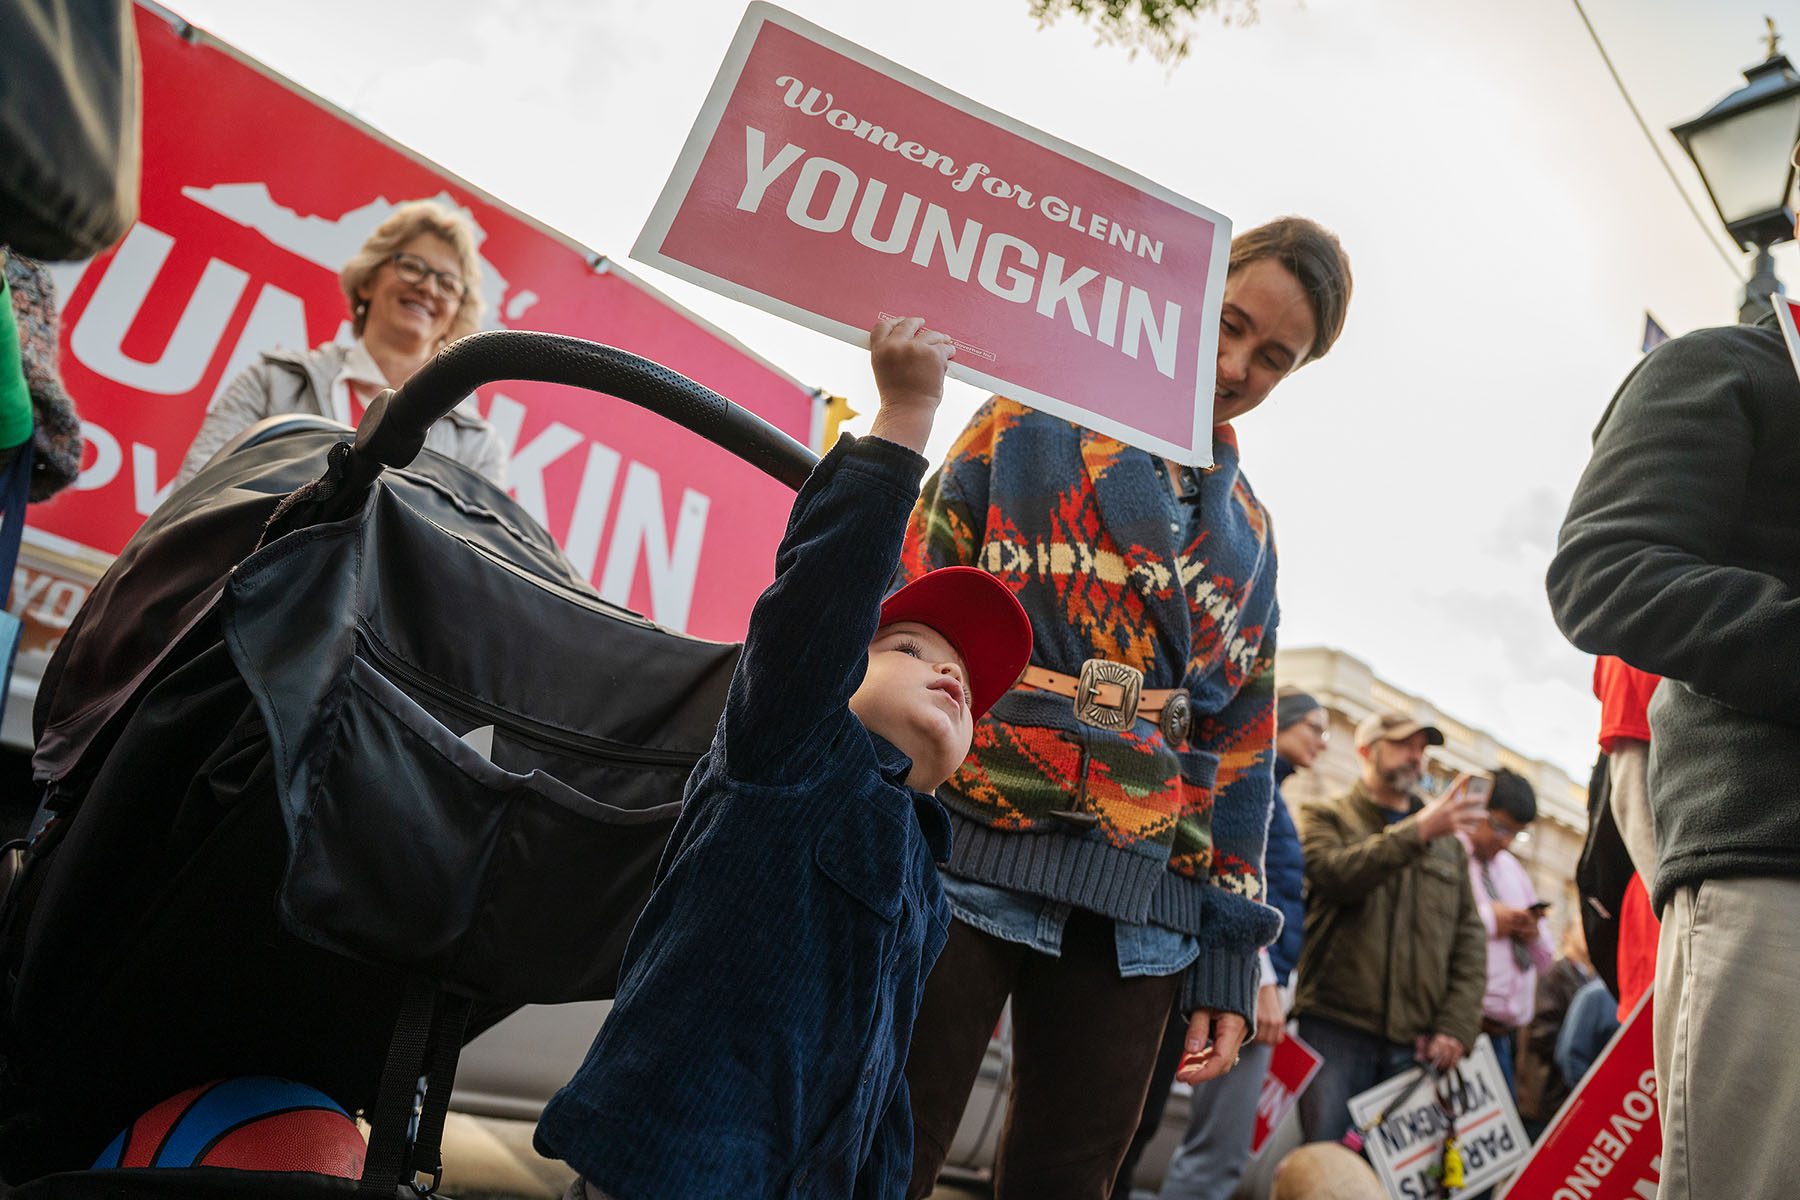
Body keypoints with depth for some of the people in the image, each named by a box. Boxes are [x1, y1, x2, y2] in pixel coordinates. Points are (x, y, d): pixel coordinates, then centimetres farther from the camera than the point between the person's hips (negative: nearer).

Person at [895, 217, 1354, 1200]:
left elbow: (1239, 751, 18)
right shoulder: (1031, 423, 6)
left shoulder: (1248, 532, 19)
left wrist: (1226, 961, 13)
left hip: (1139, 908, 5)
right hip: (966, 852, -4)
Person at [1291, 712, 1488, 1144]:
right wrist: (1419, 831, -22)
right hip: (1335, 1029, -3)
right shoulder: (1326, 817, 9)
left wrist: (1456, 1025, 3)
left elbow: (1470, 938, 15)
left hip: (1415, 1043, 4)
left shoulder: (1448, 842, 21)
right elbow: (1337, 873, -14)